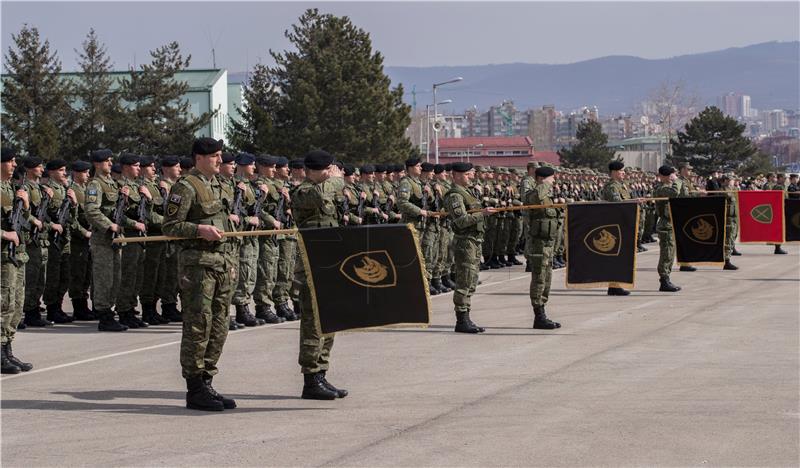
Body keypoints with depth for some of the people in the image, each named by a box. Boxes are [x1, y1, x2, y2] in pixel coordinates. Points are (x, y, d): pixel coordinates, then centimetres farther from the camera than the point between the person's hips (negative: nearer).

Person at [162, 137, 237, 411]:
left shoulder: (216, 185, 18)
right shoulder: (186, 187, -8)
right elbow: (169, 227, -11)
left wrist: (230, 262, 20)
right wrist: (200, 229, -24)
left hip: (221, 263, 9)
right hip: (197, 263, -8)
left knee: (218, 328, 8)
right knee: (198, 326, -7)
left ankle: (206, 384, 15)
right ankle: (195, 391, -2)